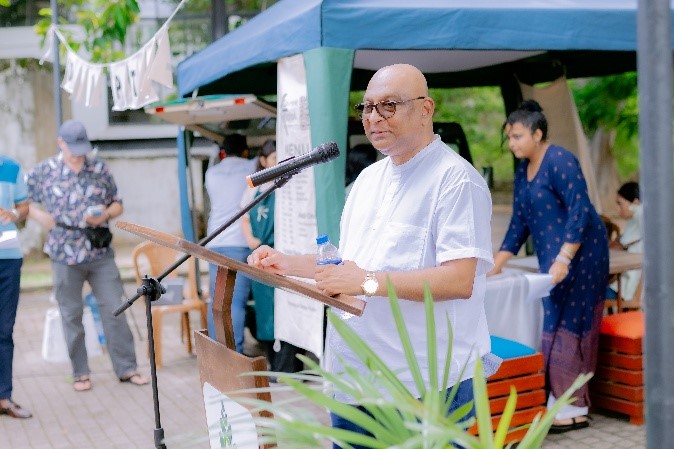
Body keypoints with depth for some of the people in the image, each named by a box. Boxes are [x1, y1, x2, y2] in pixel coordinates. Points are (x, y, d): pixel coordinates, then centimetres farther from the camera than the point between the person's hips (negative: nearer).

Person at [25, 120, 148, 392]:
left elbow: (117, 205, 11)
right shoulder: (43, 172, 0)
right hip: (65, 255, -1)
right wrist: (39, 216, -7)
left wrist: (105, 214, -9)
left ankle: (126, 368, 11)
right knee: (72, 315, 7)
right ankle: (80, 373, 20)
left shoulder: (100, 169, 5)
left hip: (101, 253, 1)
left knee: (114, 310, 1)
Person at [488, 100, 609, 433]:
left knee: (568, 326, -6)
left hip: (579, 254, -9)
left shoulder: (560, 161, -15)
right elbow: (519, 222, 14)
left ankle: (573, 410, 2)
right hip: (553, 258, 9)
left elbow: (580, 211, -21)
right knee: (556, 326, 10)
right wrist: (497, 264, 10)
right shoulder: (522, 170, 11)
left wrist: (563, 259, -27)